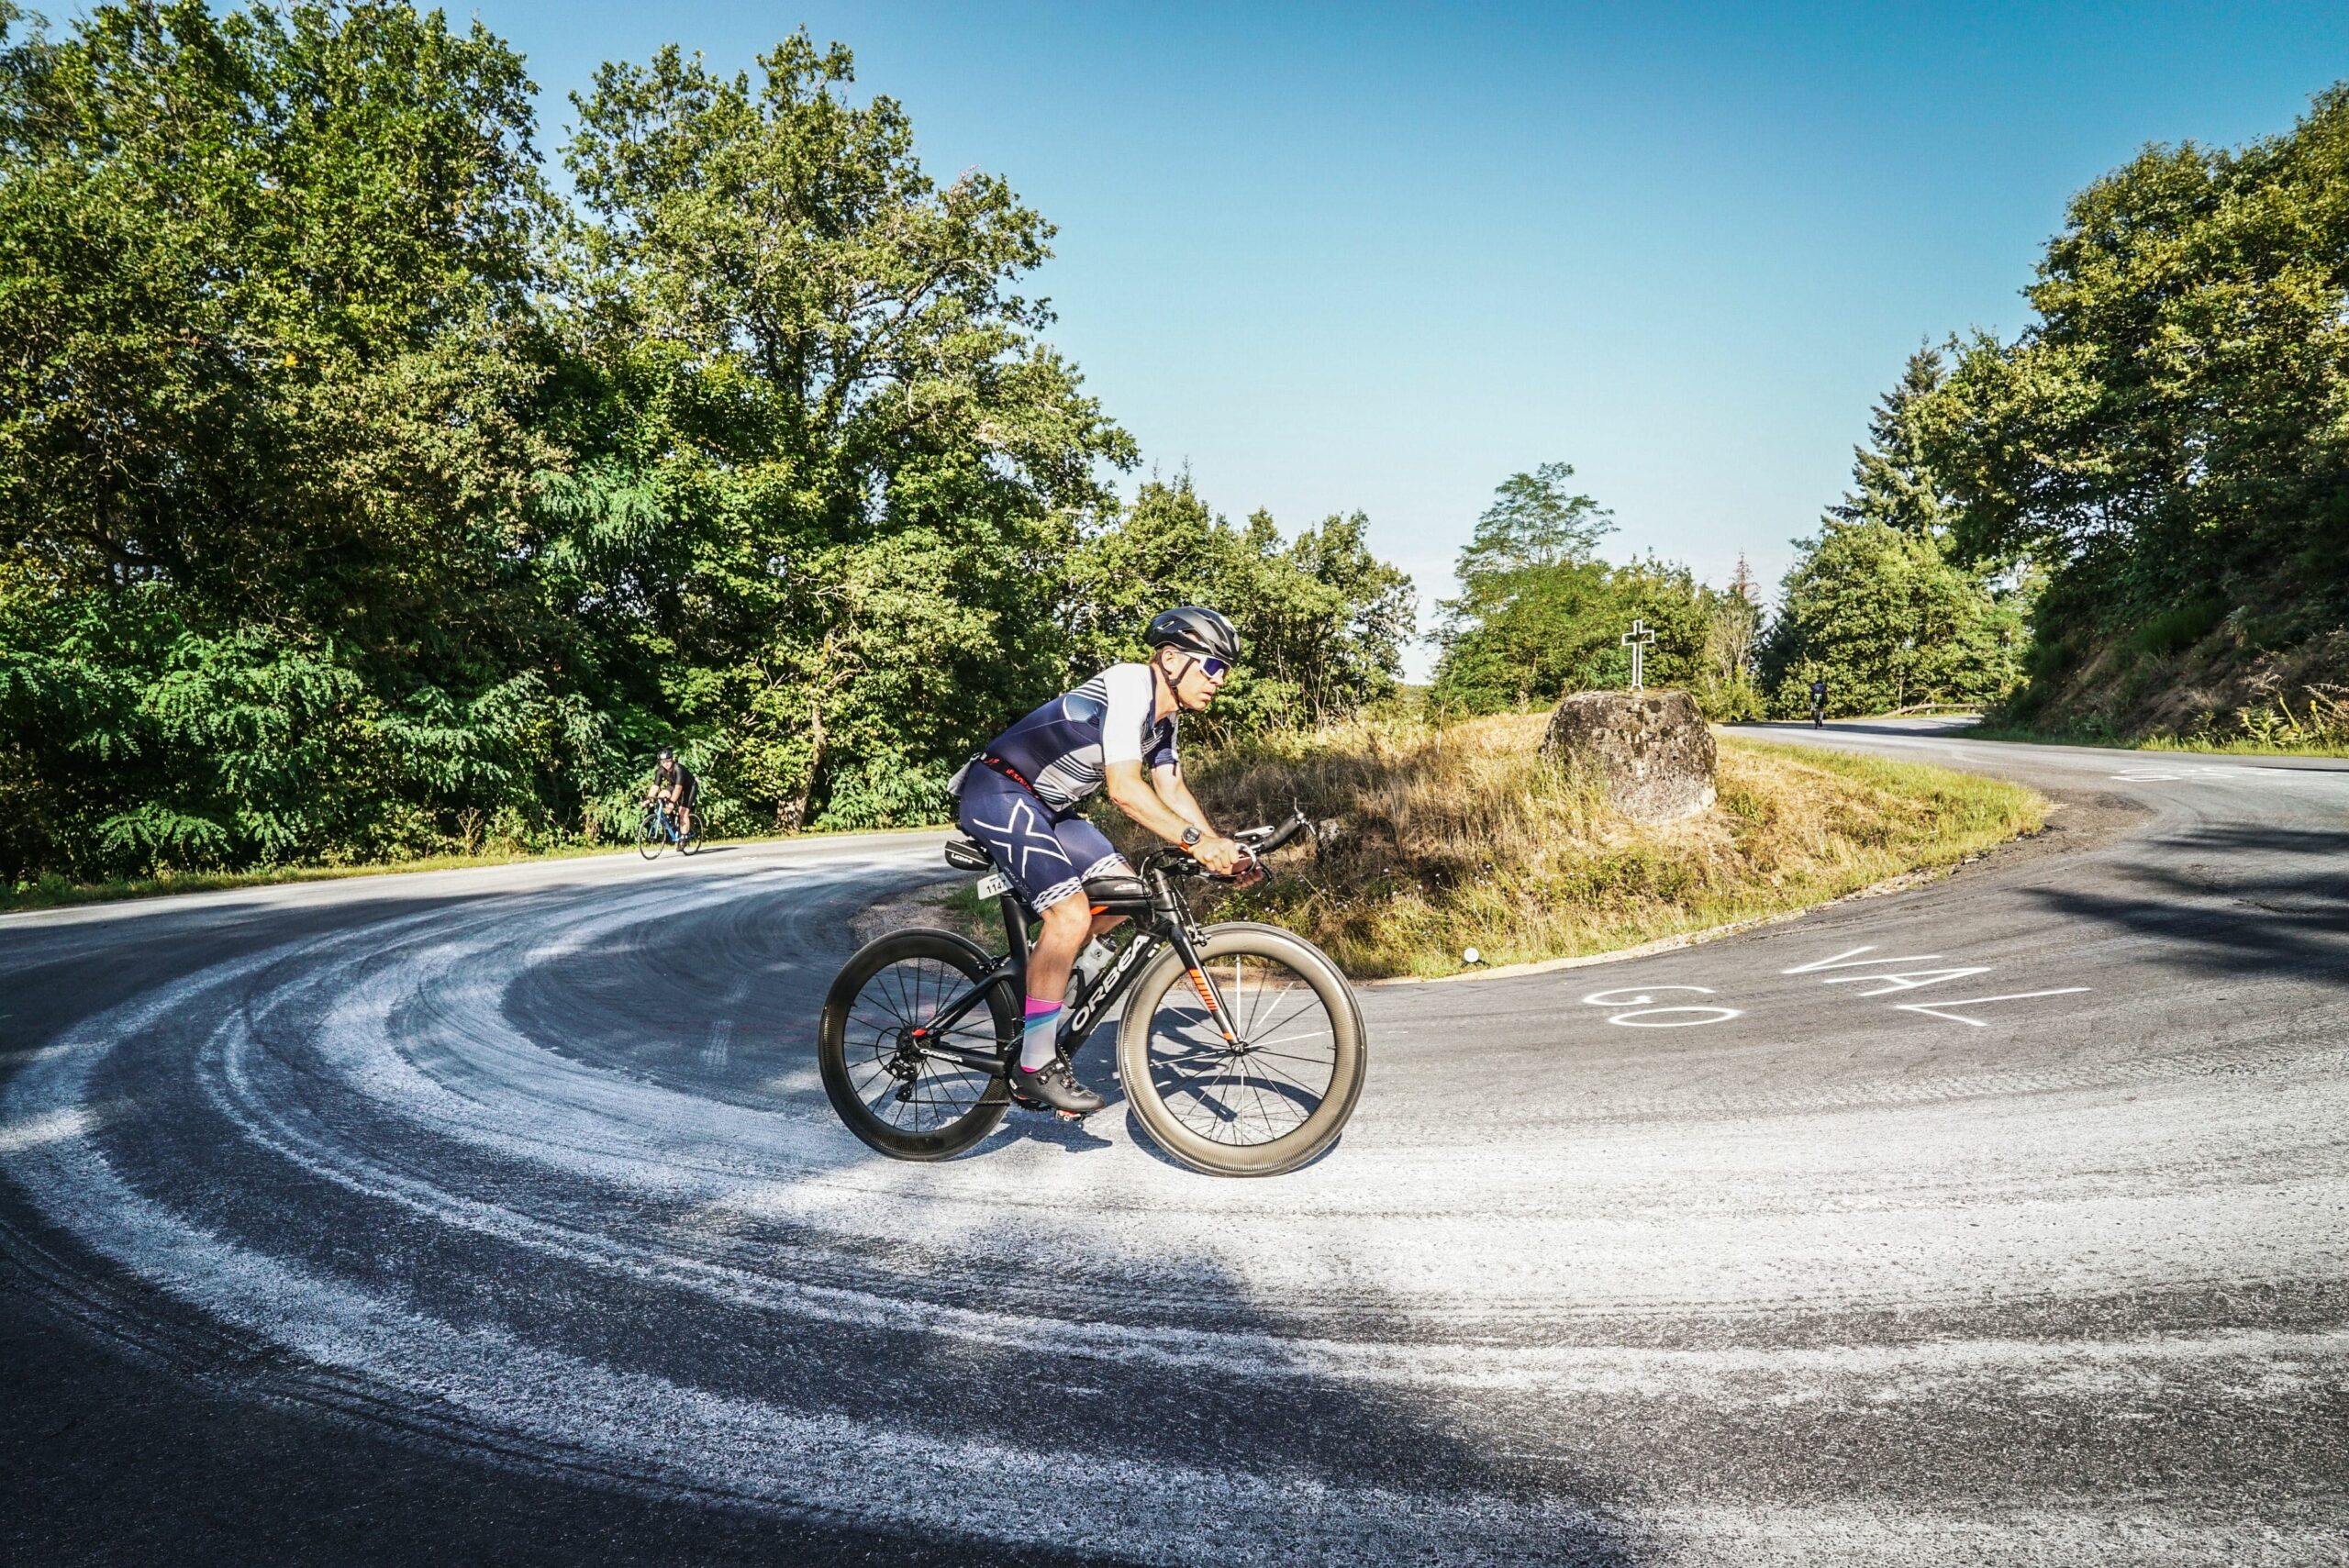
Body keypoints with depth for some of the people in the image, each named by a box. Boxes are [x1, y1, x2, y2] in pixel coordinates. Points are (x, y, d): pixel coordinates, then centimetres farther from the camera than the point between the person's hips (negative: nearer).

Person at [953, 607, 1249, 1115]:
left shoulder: (1163, 712, 9)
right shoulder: (1130, 687, -21)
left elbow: (1171, 791, 8)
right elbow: (1125, 791, -29)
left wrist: (1221, 846, -6)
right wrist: (1196, 841, -34)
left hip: (1045, 804, 10)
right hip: (998, 793, -10)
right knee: (1071, 914, -21)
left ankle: (1037, 972, 20)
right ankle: (1035, 1067, -11)